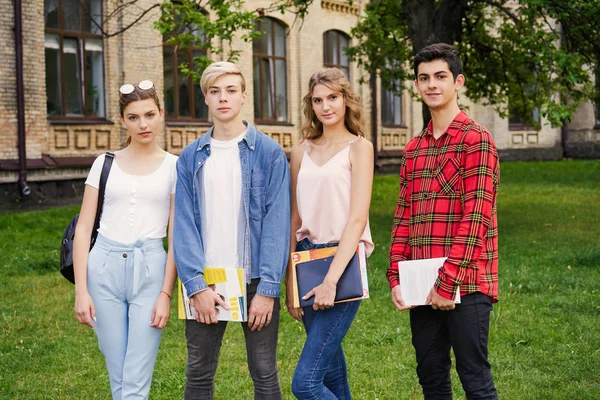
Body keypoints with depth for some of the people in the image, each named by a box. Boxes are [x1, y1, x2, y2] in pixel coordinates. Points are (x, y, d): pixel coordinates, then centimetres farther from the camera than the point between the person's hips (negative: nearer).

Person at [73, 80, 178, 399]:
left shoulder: (173, 166, 4)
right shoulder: (105, 163, 8)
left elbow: (176, 237, 1)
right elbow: (84, 228, 6)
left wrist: (166, 294, -7)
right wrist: (80, 291, -1)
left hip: (151, 268, -2)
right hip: (105, 267, 2)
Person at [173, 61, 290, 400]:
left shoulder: (269, 152, -1)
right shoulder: (191, 158, 7)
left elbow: (276, 222, -6)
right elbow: (184, 224, 2)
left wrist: (267, 288, -13)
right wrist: (196, 285, -9)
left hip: (256, 282, -2)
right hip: (205, 283, 3)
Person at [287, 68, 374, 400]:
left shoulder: (358, 147, -3)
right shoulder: (302, 151, 12)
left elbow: (357, 219, -11)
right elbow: (295, 219, 11)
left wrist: (331, 279, -20)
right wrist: (290, 282, 5)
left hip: (343, 261, -5)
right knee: (331, 369, 13)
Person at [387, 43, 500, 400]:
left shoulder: (476, 139, -7)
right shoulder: (414, 149, 14)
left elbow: (475, 217, -14)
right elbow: (404, 218, 14)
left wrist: (449, 282, -18)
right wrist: (396, 278, 4)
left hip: (465, 285, -6)